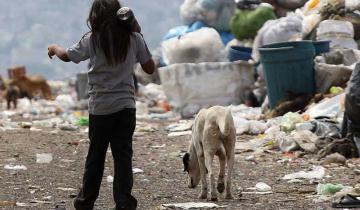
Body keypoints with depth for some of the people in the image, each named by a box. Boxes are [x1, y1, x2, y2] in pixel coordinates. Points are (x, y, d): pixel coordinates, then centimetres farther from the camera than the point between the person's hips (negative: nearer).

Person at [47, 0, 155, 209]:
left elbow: (66, 55, 8)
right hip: (126, 106, 0)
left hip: (101, 107, 0)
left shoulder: (92, 40, -5)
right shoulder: (134, 38, -2)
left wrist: (54, 48, 30)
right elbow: (150, 68, 5)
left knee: (96, 155, 11)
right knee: (123, 155, 1)